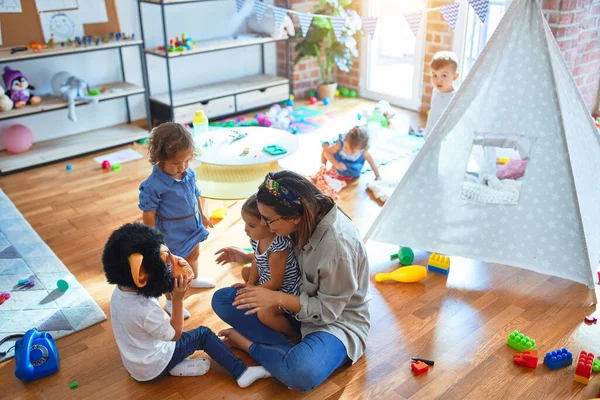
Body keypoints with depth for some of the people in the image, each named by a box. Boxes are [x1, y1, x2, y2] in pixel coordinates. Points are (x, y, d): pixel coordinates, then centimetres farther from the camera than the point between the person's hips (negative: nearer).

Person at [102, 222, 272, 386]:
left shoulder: (121, 290, -13)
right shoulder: (147, 311, -36)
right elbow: (175, 334, -17)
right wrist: (178, 299, -20)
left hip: (134, 361, 7)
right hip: (152, 368, -7)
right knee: (203, 334, 3)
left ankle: (177, 365, 8)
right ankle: (241, 373, 6)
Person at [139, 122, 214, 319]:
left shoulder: (189, 173, -10)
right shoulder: (153, 185, -30)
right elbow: (148, 215, -22)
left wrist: (202, 216, 18)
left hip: (192, 227, 7)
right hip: (172, 235, -7)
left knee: (194, 255, 32)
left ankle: (194, 279, 62)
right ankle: (171, 302, 35)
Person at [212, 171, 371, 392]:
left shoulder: (338, 244, -32)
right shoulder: (305, 220, -11)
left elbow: (328, 309, -22)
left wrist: (276, 298, -28)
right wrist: (247, 257, 5)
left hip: (337, 319, -7)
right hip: (300, 301, 8)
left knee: (300, 373, -39)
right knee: (222, 299, -3)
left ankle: (250, 345, -8)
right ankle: (292, 350, -14)